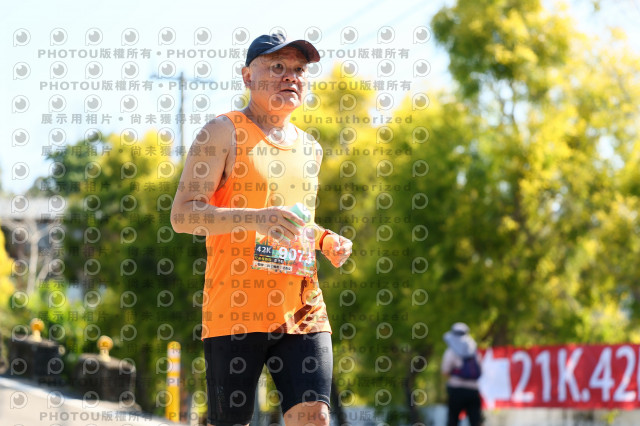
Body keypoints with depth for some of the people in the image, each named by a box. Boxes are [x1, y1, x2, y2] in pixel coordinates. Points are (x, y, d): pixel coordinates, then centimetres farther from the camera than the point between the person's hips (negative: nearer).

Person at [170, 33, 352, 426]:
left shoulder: (309, 149, 19)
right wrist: (255, 218, -23)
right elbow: (183, 214, -10)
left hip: (303, 311, 5)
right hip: (236, 311, -5)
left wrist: (324, 240, 11)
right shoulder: (224, 133, -1)